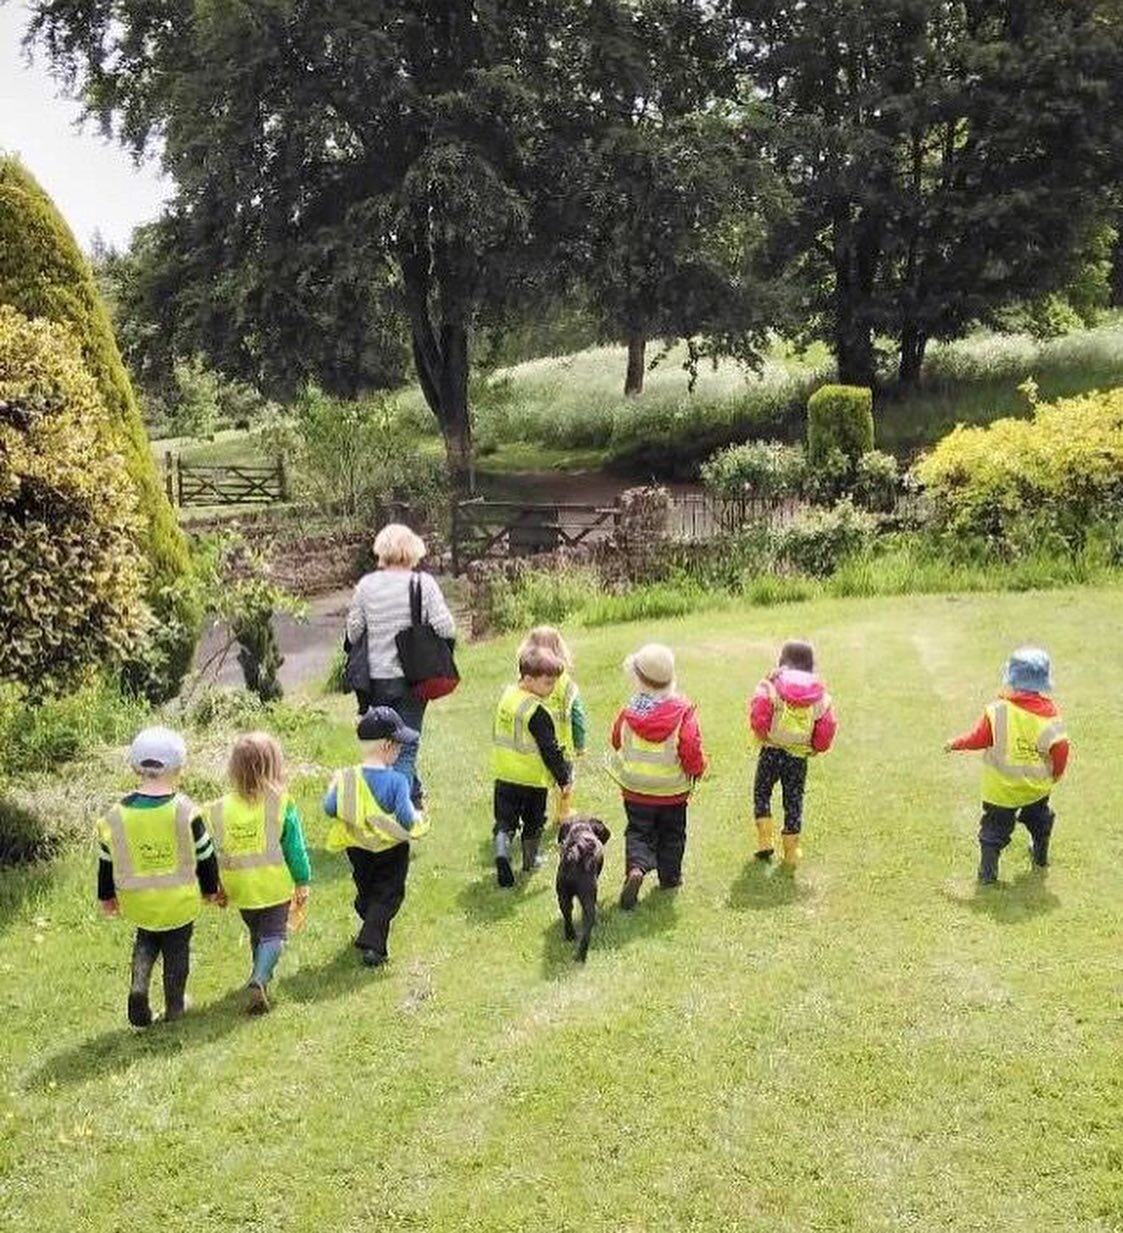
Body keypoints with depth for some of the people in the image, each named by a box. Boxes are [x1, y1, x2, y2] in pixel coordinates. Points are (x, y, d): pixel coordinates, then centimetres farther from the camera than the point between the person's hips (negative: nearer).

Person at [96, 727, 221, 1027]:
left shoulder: (117, 814, -10)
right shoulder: (186, 812, -17)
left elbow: (106, 862, 2)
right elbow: (205, 856, -7)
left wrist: (106, 897, 18)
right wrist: (210, 889, 11)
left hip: (137, 902, 2)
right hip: (179, 901, -2)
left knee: (145, 942, 28)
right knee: (177, 951, 18)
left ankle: (139, 986, 5)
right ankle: (174, 1008, 29)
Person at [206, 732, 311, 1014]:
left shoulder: (220, 809, -7)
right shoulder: (282, 803, -14)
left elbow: (213, 852, 0)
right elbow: (295, 848, -8)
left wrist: (216, 886, 13)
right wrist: (302, 882, 4)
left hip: (241, 889, 3)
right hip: (275, 885, -3)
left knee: (256, 933, 23)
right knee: (273, 935, 3)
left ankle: (261, 978, 31)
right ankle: (258, 980, -18)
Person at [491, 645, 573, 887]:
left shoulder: (506, 695, 1)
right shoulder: (537, 712, -23)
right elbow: (550, 750, -19)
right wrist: (564, 778, -9)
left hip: (504, 775, 5)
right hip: (533, 779, -5)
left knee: (505, 820, 9)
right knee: (533, 822, 15)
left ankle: (502, 851, -14)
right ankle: (530, 860, 29)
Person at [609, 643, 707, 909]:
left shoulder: (630, 711, -12)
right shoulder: (682, 710, -17)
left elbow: (617, 741, 4)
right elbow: (691, 748, -18)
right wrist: (697, 770, 1)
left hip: (635, 788, 0)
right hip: (673, 789, 0)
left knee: (638, 831, 10)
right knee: (672, 833, 21)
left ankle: (636, 867, -15)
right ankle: (670, 875, 31)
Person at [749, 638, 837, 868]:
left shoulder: (771, 685, -8)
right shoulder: (819, 694, 2)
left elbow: (758, 716, -18)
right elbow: (828, 727, 1)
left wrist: (763, 736, 0)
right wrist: (816, 748, 16)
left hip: (772, 751, -2)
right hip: (799, 756, 2)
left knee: (761, 793, 18)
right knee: (793, 801, 13)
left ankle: (765, 841, 10)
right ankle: (791, 852, 18)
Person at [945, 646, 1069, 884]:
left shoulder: (997, 710, -21)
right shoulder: (1049, 711, -15)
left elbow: (978, 739, -15)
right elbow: (1060, 746, -16)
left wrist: (955, 743, 3)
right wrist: (1056, 773, 2)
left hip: (1002, 788, -3)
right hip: (1037, 785, 3)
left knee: (995, 827, 10)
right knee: (1039, 819, 30)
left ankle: (988, 870, 4)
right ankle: (1040, 856, 49)